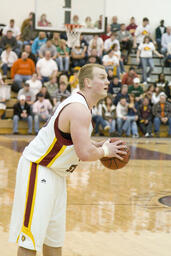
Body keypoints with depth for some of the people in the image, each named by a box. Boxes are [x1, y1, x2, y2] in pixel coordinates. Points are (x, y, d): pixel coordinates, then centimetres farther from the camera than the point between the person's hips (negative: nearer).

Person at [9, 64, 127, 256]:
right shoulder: (79, 110, -22)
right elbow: (85, 153, -29)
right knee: (30, 238, -10)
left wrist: (99, 145, 8)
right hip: (37, 169, -11)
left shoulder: (80, 105, 10)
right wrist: (104, 151, -10)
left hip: (56, 174, 11)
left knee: (54, 236, 16)